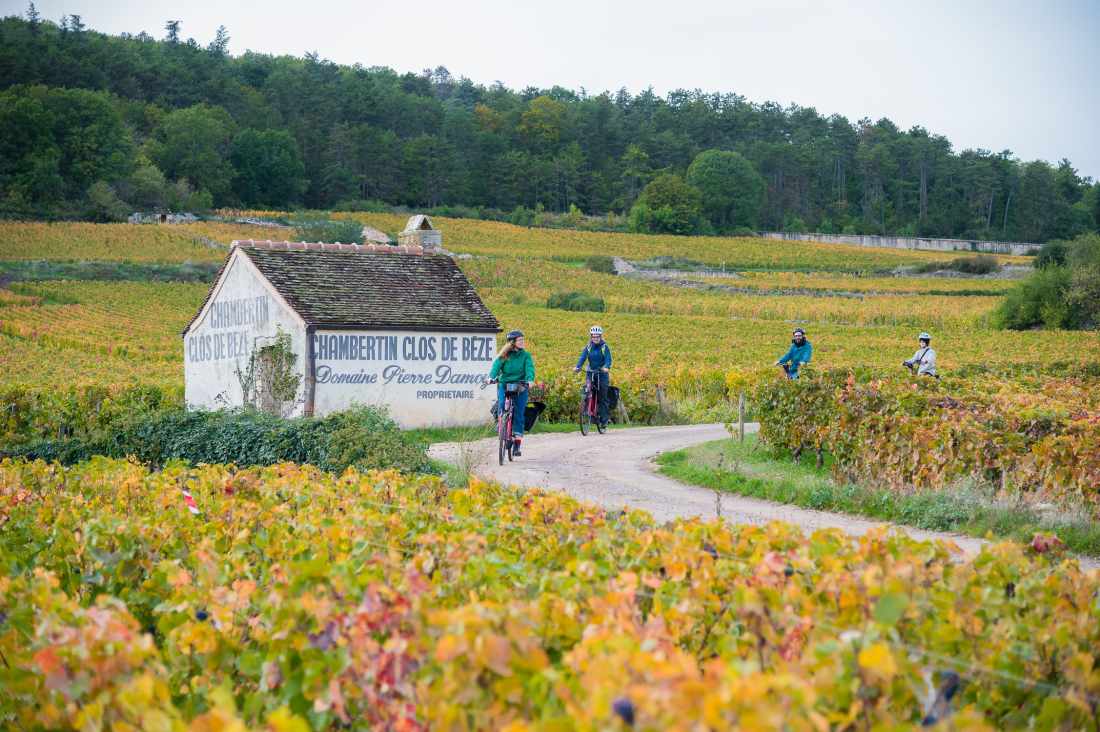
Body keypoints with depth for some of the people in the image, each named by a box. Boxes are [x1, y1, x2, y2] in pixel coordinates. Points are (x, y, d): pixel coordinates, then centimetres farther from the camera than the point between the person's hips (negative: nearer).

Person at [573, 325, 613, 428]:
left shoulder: (605, 347, -4)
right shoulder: (588, 346, 4)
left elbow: (608, 359, -14)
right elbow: (583, 357, -7)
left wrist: (606, 367, -36)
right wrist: (577, 367, -26)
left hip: (602, 374, -3)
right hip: (591, 373, 3)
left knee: (602, 398, -4)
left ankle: (604, 420, 0)